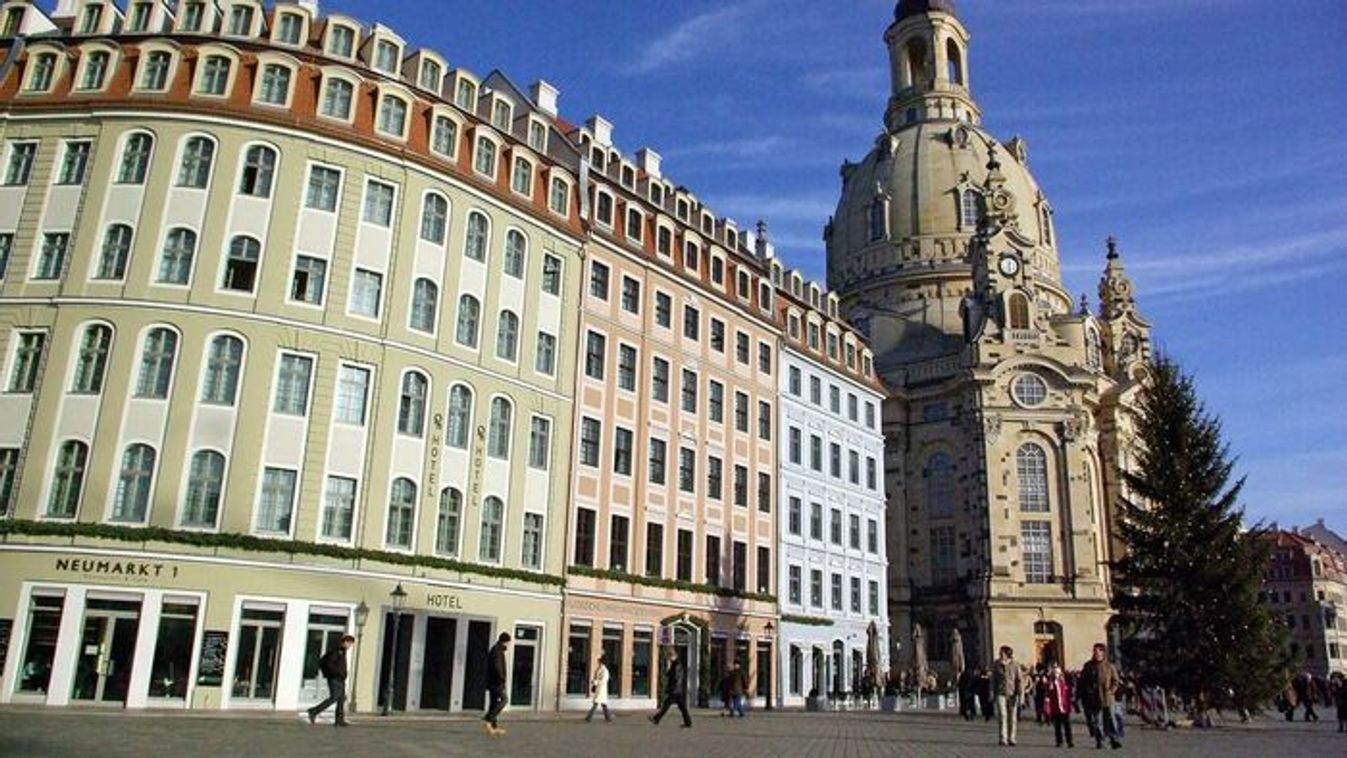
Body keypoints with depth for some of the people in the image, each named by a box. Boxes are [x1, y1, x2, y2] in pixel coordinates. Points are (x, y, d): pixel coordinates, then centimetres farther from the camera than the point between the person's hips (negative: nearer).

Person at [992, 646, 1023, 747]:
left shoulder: (1015, 665, -3)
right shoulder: (996, 665, 1)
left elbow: (1020, 680, -2)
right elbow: (993, 679, 9)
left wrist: (1020, 694, -10)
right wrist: (992, 692, 5)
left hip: (1012, 694, 0)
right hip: (1000, 693, 0)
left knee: (1013, 717, 6)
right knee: (1002, 715, -12)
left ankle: (1011, 739, 16)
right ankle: (1002, 739, -10)